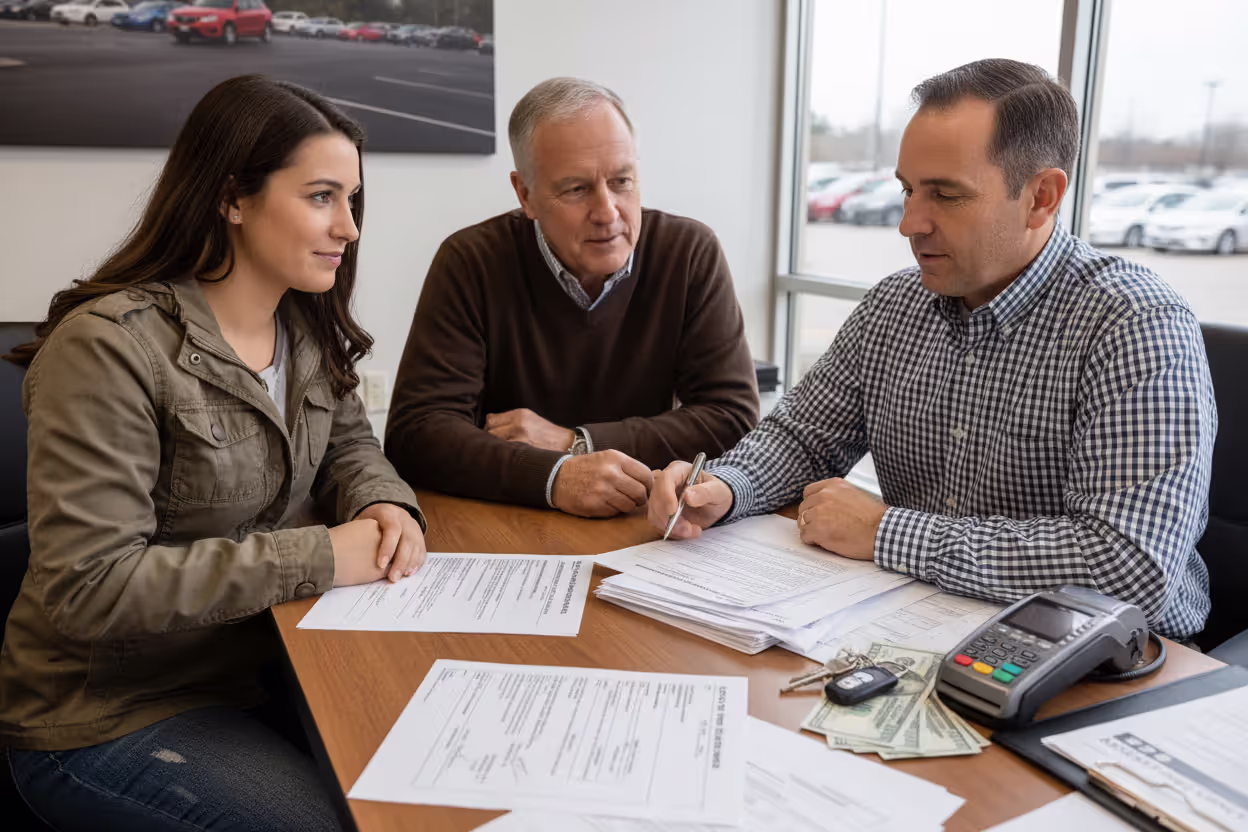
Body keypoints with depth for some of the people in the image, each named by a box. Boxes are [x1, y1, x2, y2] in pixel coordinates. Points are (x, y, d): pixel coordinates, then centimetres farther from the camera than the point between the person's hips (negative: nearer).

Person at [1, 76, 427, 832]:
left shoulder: (307, 327, 1)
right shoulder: (110, 347, -22)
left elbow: (348, 446, 12)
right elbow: (89, 585, -25)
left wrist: (384, 508, -12)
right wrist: (318, 556, -26)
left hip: (266, 669, 6)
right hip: (109, 719, -6)